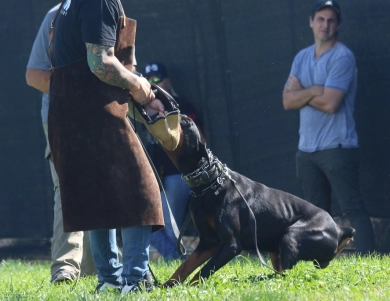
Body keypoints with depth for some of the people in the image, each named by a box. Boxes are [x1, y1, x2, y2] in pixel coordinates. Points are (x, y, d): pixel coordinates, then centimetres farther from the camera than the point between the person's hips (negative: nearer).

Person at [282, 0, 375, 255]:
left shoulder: (342, 57, -9)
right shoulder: (302, 58, 13)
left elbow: (330, 103, -18)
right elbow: (287, 100, 4)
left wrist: (301, 94, -1)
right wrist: (313, 91, -12)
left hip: (337, 148, -8)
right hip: (307, 149, 8)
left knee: (353, 210, -12)